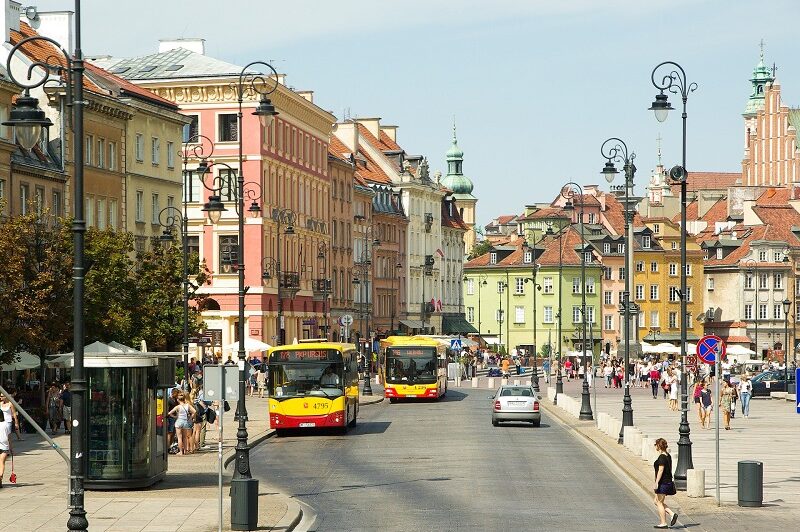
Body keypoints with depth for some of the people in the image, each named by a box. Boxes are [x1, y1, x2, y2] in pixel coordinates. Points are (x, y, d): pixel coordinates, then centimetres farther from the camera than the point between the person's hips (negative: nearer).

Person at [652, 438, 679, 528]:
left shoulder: (662, 457, -16)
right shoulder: (668, 456, 13)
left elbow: (660, 470, -21)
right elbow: (670, 469, 19)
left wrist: (656, 483, -22)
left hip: (662, 482, -10)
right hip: (668, 481, 10)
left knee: (659, 502, -1)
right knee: (656, 501, 16)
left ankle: (663, 523, 1)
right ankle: (672, 514, 6)